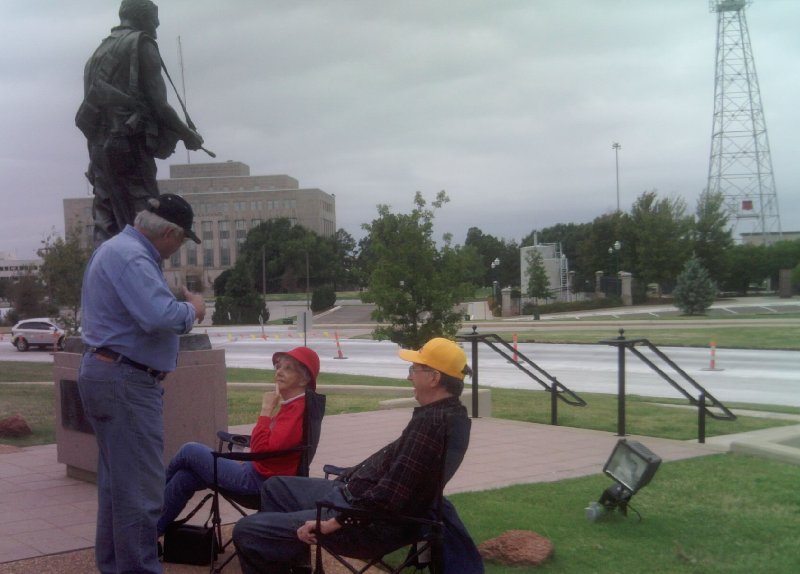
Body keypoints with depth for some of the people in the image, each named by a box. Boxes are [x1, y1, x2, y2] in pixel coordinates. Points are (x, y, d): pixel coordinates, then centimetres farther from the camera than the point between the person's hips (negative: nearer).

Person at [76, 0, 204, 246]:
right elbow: (156, 102, -7)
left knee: (106, 228, 7)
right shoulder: (141, 44, 0)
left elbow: (95, 101, 18)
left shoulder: (99, 51, 22)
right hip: (129, 148, -8)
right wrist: (187, 134, 4)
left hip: (98, 147, 8)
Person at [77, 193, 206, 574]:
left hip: (107, 374, 11)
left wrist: (181, 307, 9)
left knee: (117, 480, 19)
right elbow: (160, 316, -30)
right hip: (125, 381, -11)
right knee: (140, 486, -6)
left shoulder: (119, 248, 16)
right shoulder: (132, 257, -18)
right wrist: (192, 310, -11)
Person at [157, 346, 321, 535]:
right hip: (255, 471, 10)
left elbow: (262, 448, -29)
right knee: (183, 479, 8)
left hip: (258, 481, -10)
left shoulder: (297, 408, -22)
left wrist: (266, 410, -24)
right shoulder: (292, 405, 9)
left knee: (190, 451, 3)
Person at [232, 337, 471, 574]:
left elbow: (391, 494, -30)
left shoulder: (432, 423, -26)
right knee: (276, 487, 26)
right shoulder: (443, 411, 7)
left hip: (369, 522, -11)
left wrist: (334, 523, -22)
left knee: (246, 531, -11)